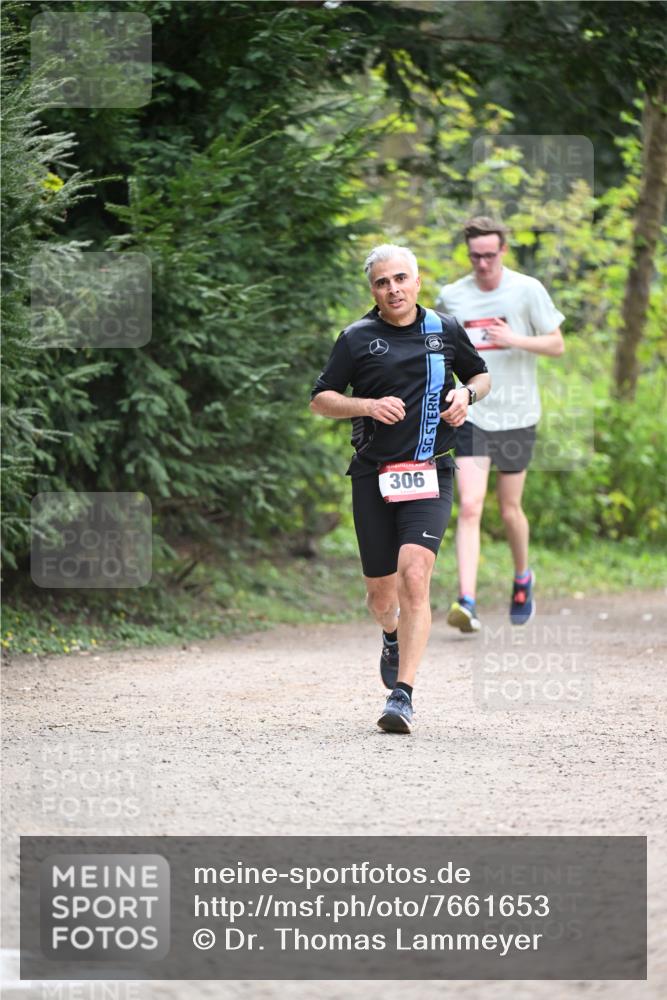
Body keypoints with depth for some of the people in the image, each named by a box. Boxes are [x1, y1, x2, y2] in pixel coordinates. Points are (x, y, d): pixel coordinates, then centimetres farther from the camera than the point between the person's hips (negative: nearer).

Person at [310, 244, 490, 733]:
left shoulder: (445, 330, 8)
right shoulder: (357, 338, 3)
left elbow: (481, 375, 24)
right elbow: (320, 399, 5)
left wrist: (466, 394, 1)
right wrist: (368, 405, -12)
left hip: (430, 475, -1)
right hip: (373, 475, 1)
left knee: (414, 575, -20)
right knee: (381, 591, 9)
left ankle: (403, 694, -21)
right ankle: (393, 638, 47)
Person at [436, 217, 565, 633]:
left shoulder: (528, 290, -4)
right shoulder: (452, 296, 3)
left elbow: (557, 345, -1)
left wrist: (515, 339, -17)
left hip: (517, 416, -1)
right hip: (471, 414, 1)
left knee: (510, 509, 9)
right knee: (469, 507, -13)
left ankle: (523, 578, 38)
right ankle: (467, 602, -19)